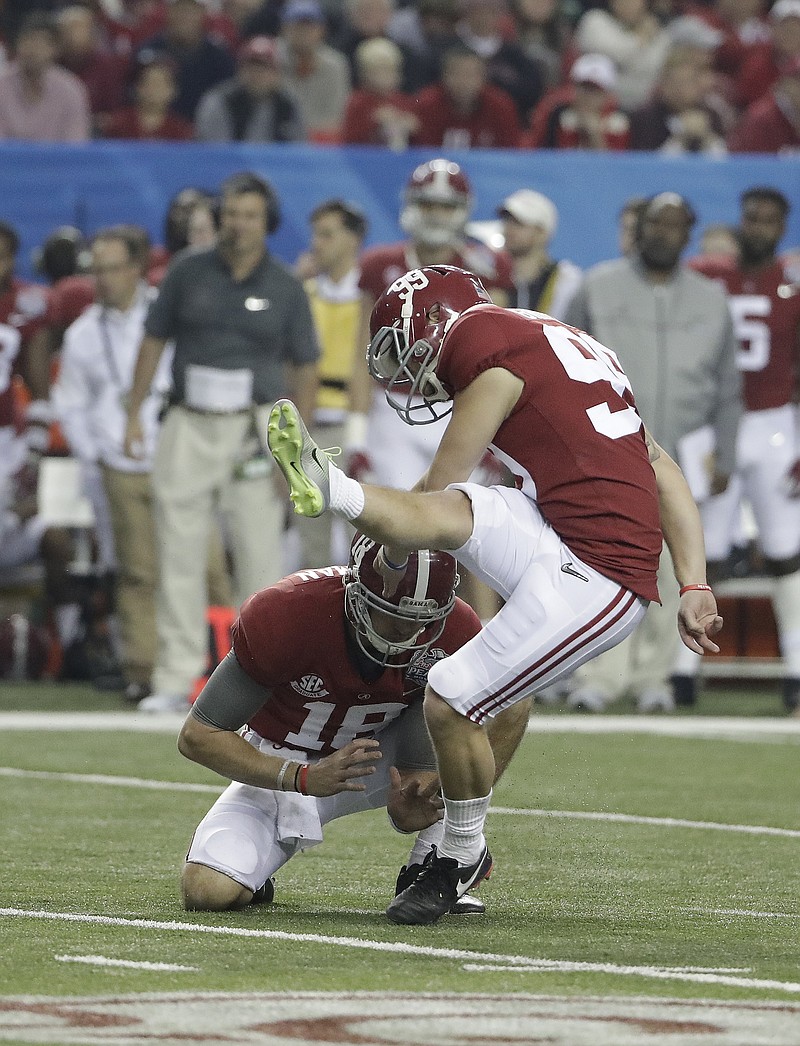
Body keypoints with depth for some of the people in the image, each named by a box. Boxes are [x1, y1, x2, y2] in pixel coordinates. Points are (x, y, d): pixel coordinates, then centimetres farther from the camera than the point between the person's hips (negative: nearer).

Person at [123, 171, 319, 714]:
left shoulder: (285, 288, 2)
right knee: (179, 553, 1)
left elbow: (305, 366, 6)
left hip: (254, 430, -1)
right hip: (189, 426, 1)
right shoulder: (188, 271, 4)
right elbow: (154, 340, 10)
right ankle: (176, 677, 5)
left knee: (260, 552, -4)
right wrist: (135, 414, 5)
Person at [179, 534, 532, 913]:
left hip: (383, 759, 2)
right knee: (208, 892, -27)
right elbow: (198, 736, -24)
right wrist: (305, 778, -35)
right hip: (283, 767, -2)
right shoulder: (287, 616, -31)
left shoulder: (453, 633, -24)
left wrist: (409, 805, -42)